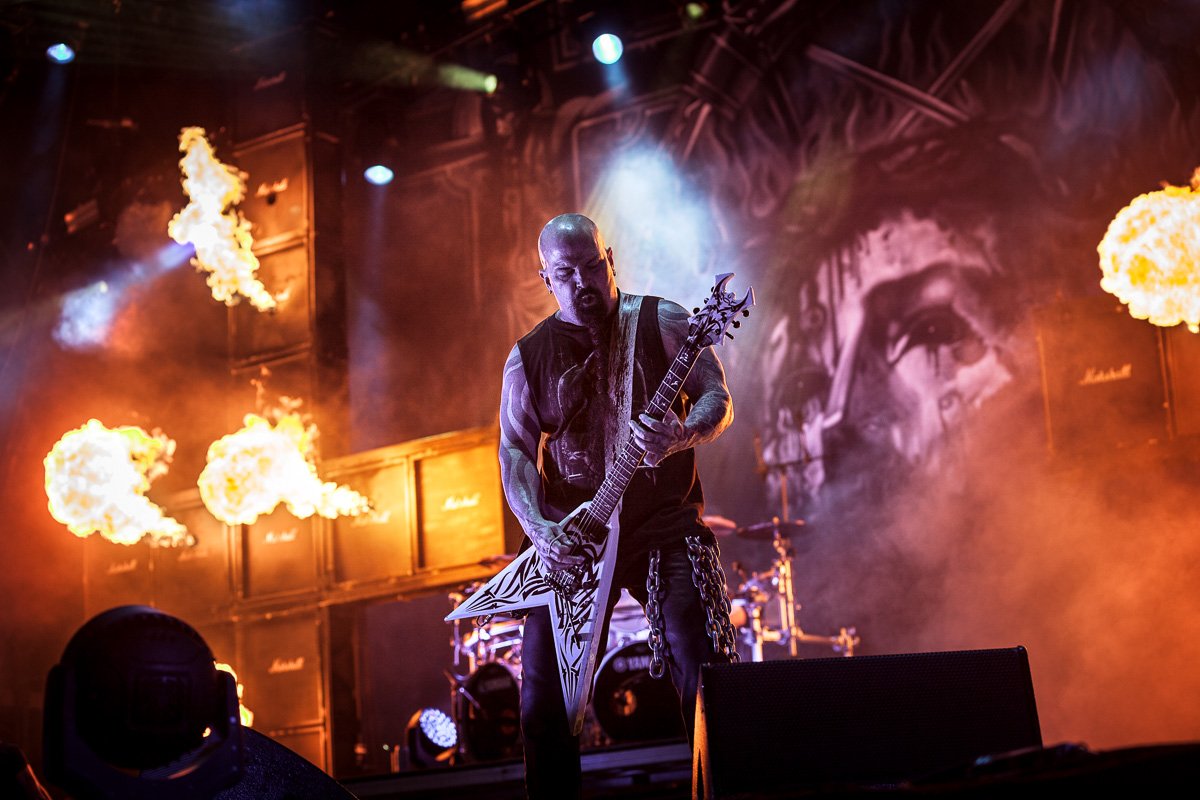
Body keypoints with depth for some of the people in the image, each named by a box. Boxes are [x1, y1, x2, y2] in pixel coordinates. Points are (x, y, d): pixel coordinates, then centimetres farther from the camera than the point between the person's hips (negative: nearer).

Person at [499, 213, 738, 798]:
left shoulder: (660, 322, 2)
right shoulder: (528, 356, 7)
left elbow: (718, 399, -2)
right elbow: (515, 449, 2)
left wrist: (683, 436, -25)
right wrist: (538, 527, -16)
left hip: (667, 528, -2)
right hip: (570, 541, 2)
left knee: (705, 678, -11)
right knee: (544, 699, 0)